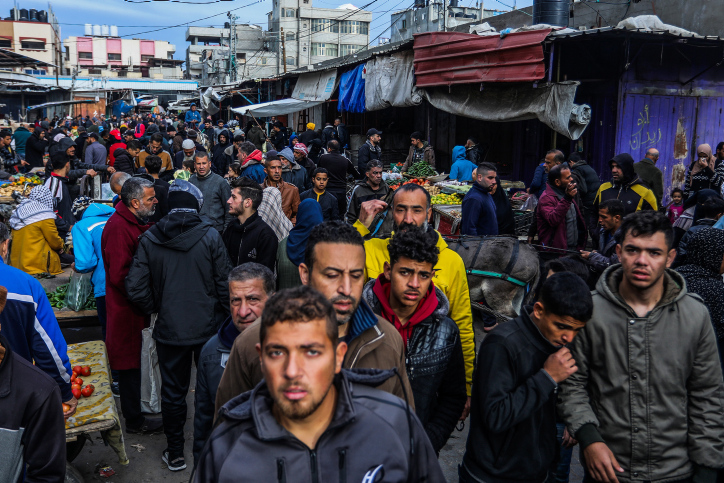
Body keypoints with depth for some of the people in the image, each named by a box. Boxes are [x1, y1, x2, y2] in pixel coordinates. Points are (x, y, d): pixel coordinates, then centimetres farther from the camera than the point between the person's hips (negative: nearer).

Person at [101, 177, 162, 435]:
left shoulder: (136, 223, 9)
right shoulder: (118, 227, -23)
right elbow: (119, 276, -27)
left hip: (134, 308, 10)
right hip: (126, 310, -10)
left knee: (132, 362, 21)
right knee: (130, 363, 4)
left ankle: (133, 412, 36)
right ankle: (134, 420, 18)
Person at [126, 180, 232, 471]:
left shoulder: (150, 239, -6)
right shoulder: (210, 236, -11)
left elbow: (136, 288, -9)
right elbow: (225, 284, -11)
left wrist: (156, 310, 8)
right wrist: (224, 317, 4)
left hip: (169, 330, 1)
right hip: (208, 327, -1)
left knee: (173, 392, 15)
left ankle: (175, 454, 27)